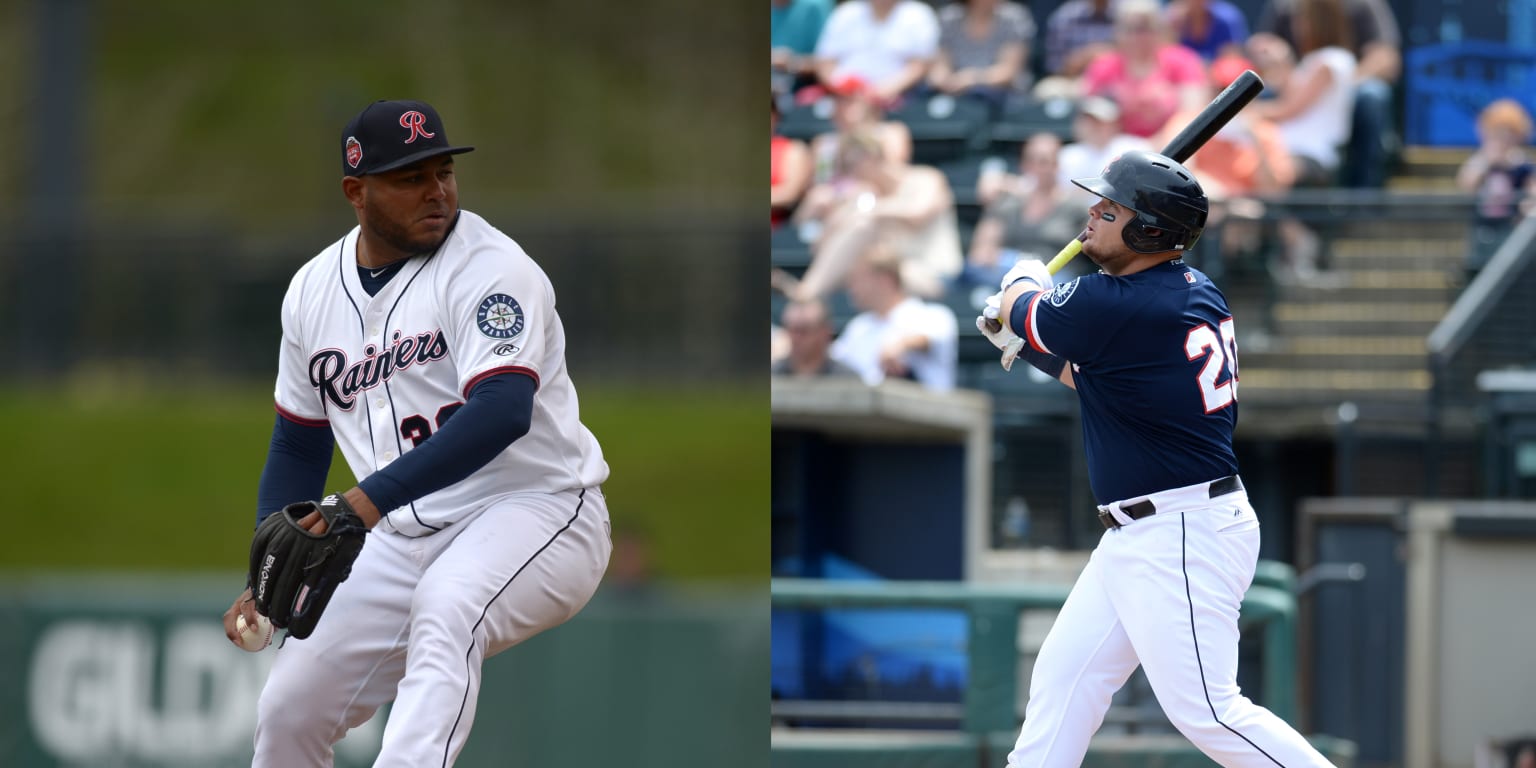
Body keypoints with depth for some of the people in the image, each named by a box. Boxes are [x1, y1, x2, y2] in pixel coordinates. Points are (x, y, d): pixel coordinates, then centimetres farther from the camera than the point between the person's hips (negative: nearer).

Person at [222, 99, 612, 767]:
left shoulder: (488, 267, -14)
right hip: (405, 538, 7)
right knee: (288, 711, 2)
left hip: (538, 510, -7)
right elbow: (298, 445, 19)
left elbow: (502, 412, -30)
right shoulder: (314, 291, 7)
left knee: (444, 608, -38)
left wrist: (373, 498, -38)